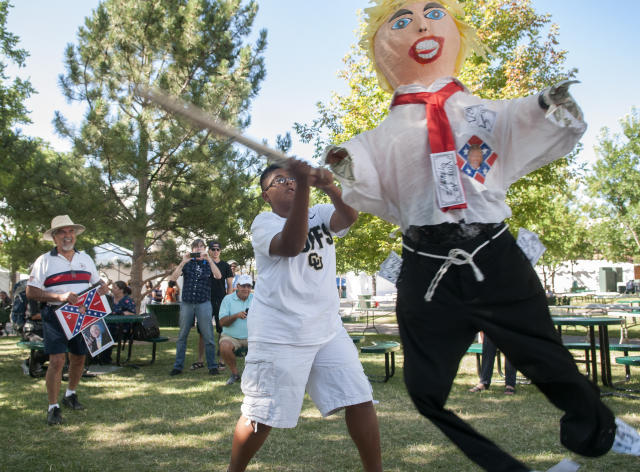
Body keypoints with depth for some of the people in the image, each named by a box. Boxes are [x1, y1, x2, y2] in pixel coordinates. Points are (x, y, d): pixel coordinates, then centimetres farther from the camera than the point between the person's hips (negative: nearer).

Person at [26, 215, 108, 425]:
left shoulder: (85, 259, 13)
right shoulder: (44, 261, -2)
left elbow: (98, 282, 21)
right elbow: (31, 291, -8)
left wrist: (102, 288, -5)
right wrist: (60, 297, -22)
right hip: (55, 316, -5)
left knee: (78, 358, 13)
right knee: (57, 361, -11)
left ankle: (70, 395, 35)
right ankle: (53, 407, -1)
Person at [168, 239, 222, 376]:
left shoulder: (209, 263, 9)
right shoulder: (187, 263, 10)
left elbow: (218, 276, -10)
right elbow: (173, 278, -2)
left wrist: (209, 259, -15)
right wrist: (183, 262, -12)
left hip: (204, 304, -1)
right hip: (187, 303, 1)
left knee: (208, 336, -1)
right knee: (182, 336, 5)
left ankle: (212, 366, 7)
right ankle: (178, 366, 13)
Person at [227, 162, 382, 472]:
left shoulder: (321, 215, 11)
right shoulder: (264, 222, -3)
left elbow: (349, 216, -13)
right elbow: (291, 244, -25)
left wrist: (330, 188, -34)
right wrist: (304, 187, -34)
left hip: (327, 329, 5)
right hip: (279, 334, -4)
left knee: (359, 400, 2)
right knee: (262, 416, 0)